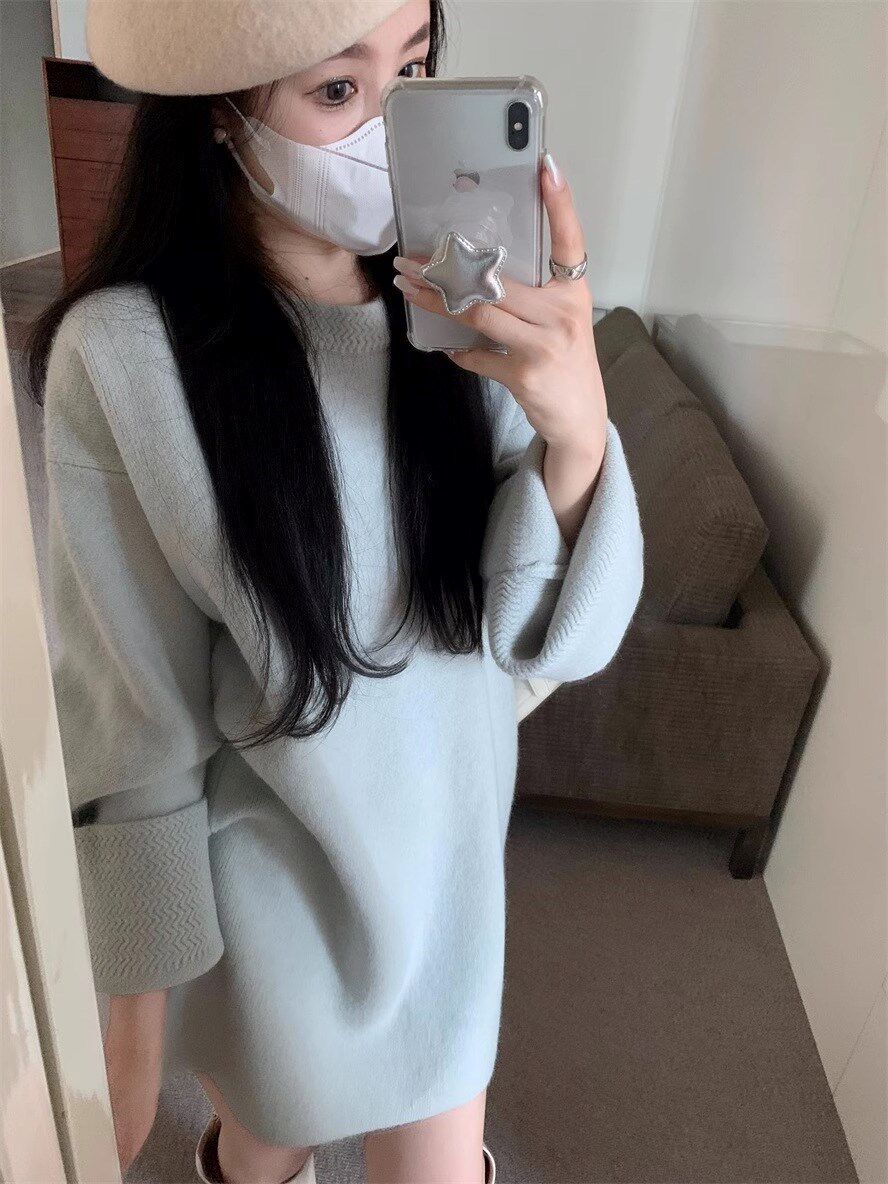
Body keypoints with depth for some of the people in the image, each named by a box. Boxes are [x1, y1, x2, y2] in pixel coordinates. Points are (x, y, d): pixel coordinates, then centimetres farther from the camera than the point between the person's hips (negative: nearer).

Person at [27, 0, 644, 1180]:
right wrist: (135, 1010, -5)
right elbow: (129, 712, -15)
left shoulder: (465, 303, -12)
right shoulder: (124, 354, -23)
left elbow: (555, 637, -14)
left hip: (448, 844, 4)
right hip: (266, 875, -3)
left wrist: (577, 428, -34)